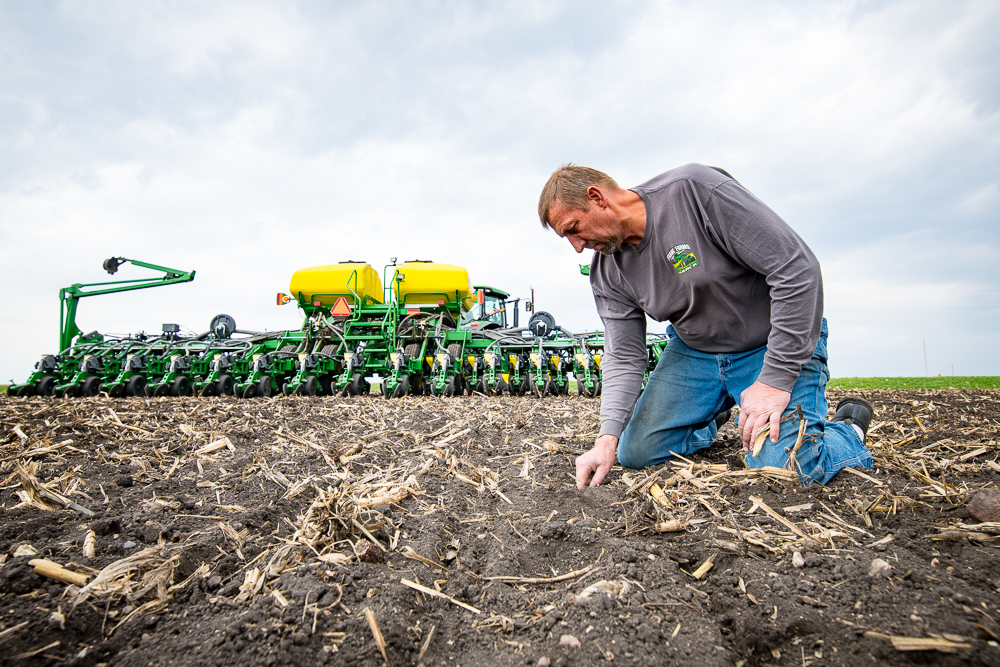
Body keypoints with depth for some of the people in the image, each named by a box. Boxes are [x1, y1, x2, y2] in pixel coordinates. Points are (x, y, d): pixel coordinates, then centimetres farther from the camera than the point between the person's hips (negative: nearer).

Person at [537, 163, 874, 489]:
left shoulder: (694, 189, -27)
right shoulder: (606, 272, -7)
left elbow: (798, 268, -26)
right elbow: (623, 357, -5)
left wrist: (776, 379, -24)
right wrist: (607, 437, -19)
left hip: (775, 345, -5)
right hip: (692, 351, 6)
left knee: (785, 466, -23)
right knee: (634, 453, -1)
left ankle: (850, 425, 10)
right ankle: (714, 415, 26)